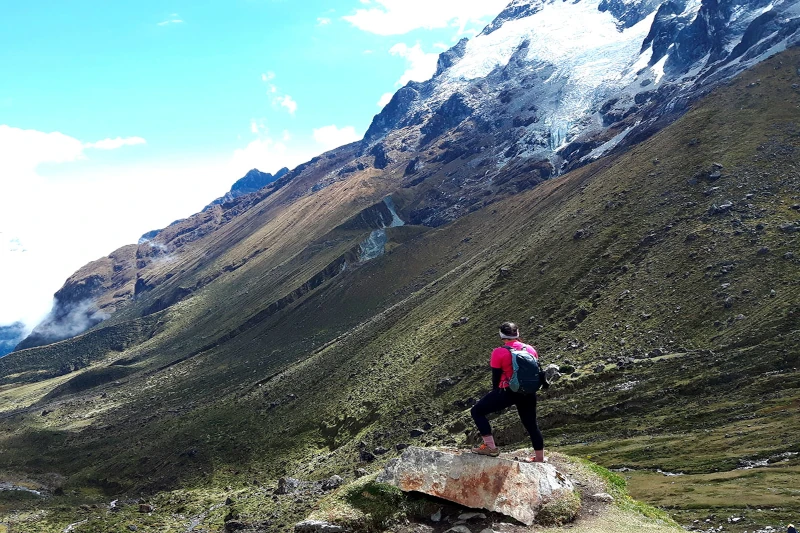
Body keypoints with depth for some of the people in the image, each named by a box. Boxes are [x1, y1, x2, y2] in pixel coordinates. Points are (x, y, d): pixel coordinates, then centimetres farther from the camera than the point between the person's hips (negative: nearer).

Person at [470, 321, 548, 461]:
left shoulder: (499, 353, -10)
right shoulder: (530, 349, 5)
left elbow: (496, 377, -4)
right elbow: (538, 372, 12)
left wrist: (496, 393, 13)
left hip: (508, 392, -6)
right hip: (528, 393, 6)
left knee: (477, 411, 5)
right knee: (531, 424, 22)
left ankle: (490, 447, -4)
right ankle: (539, 458, 31)